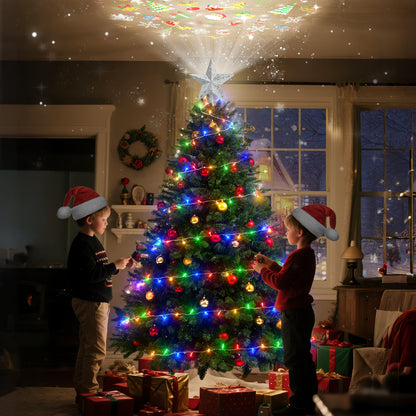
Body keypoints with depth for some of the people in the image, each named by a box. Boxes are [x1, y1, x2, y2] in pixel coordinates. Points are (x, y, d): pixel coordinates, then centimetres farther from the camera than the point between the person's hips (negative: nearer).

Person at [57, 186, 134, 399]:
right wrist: (115, 266, -18)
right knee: (96, 349, -7)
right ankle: (88, 391, -1)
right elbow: (91, 274, -25)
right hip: (90, 302, -11)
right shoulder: (82, 244, -17)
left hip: (96, 302, 11)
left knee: (87, 348, 15)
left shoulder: (92, 241, 15)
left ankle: (82, 390, 23)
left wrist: (120, 265, 9)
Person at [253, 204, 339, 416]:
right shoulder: (307, 254, 12)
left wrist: (263, 271, -7)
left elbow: (280, 282, -22)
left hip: (294, 314, -11)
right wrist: (271, 264, 20)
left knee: (294, 358, -4)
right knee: (302, 357, 17)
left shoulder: (298, 256, -21)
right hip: (302, 311, 11)